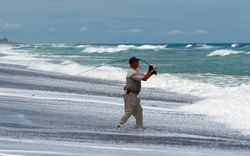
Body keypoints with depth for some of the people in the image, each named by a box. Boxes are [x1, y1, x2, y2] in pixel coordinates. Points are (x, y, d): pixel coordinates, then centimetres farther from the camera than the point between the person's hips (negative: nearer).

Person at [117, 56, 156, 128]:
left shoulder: (135, 72, 16)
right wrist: (150, 70, -11)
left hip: (133, 95, 11)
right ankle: (120, 125, -10)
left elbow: (145, 76, 17)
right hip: (129, 94, -11)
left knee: (138, 110, 15)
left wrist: (151, 73, -1)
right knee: (128, 111, -11)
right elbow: (144, 78, -22)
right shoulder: (133, 72, -18)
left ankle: (139, 127, 21)